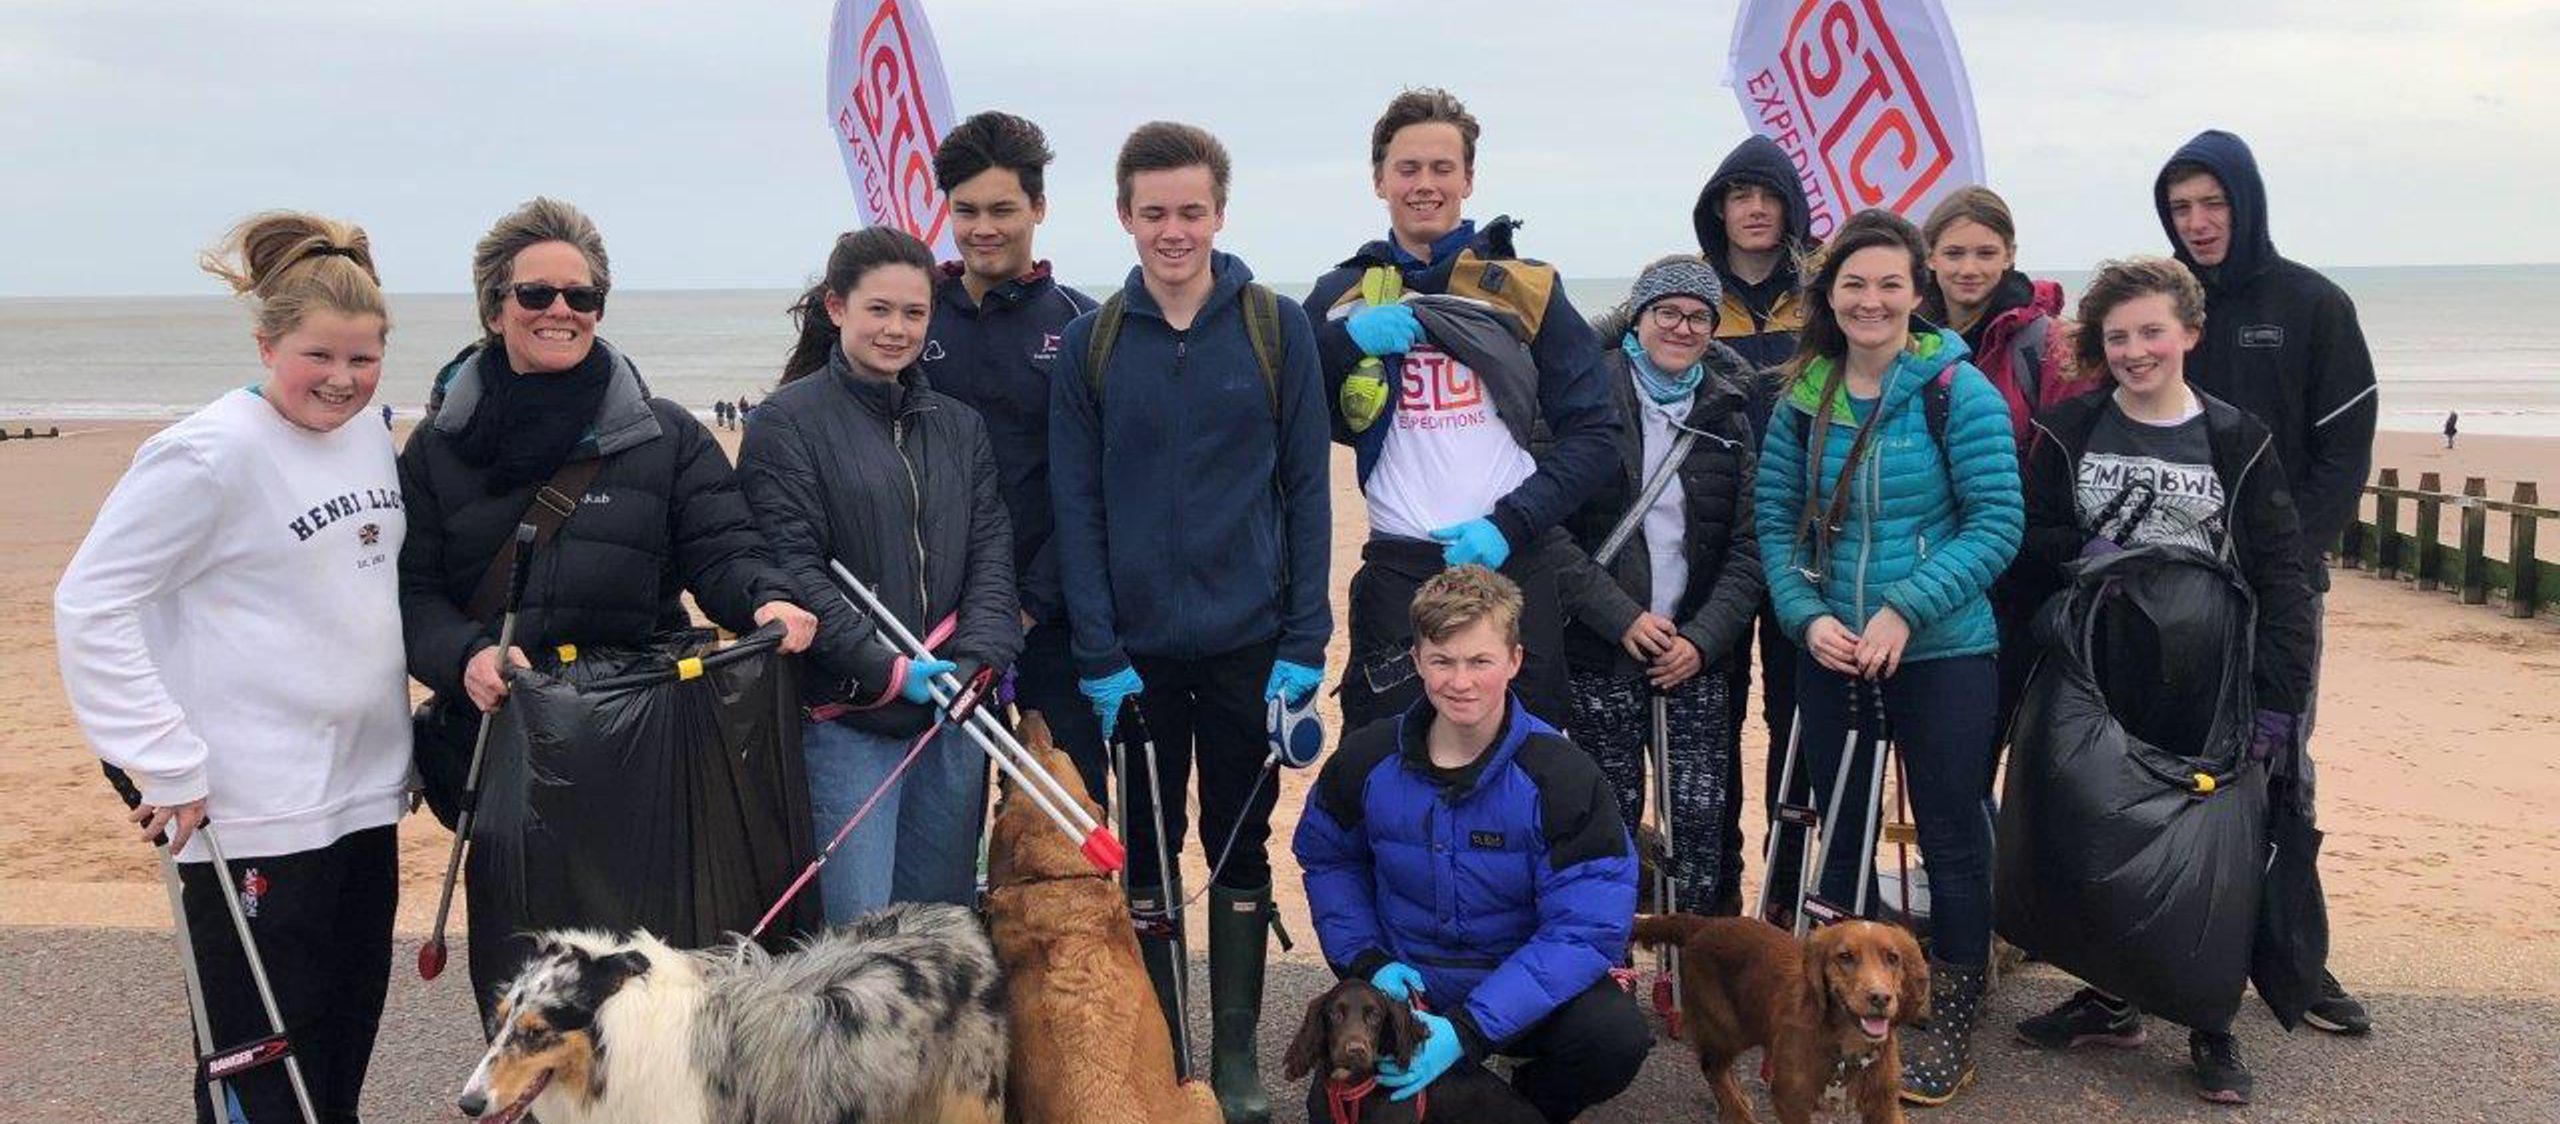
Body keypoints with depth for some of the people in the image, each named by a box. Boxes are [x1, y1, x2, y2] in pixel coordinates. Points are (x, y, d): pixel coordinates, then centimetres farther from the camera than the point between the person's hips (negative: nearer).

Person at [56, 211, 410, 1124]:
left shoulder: (368, 440, 8)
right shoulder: (212, 454, -14)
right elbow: (90, 606, -15)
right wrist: (166, 765, -17)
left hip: (365, 796, 7)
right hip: (254, 815, -7)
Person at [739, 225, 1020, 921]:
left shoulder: (960, 428, 15)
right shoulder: (788, 422, -3)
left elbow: (991, 554, 8)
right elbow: (791, 569, -11)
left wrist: (978, 658, -10)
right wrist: (888, 670, -17)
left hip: (953, 713, 5)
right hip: (844, 716, -5)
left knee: (945, 919, 13)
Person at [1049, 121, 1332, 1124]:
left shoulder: (1277, 329, -1)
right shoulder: (1091, 343, 1)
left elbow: (1306, 492, -2)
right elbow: (1076, 507, -1)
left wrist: (1304, 643, -7)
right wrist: (1099, 655, -7)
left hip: (1250, 643, -1)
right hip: (1138, 651, 1)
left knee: (1240, 849, 10)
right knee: (1146, 853, 10)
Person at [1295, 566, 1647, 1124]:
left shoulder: (1562, 778, -18)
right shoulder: (1366, 760, -8)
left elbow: (1585, 929, -22)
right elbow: (1327, 858, 11)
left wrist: (1468, 1028, -31)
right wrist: (1367, 960, -7)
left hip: (1523, 983, -2)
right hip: (1404, 982, 2)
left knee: (1617, 1036, -30)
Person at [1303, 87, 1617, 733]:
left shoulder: (1527, 287, 5)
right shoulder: (1342, 294, 8)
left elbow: (1592, 430, 1)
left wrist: (1510, 524, -11)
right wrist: (1344, 341, -13)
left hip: (1517, 566, 0)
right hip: (1397, 573, 0)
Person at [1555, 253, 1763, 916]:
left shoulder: (1727, 414, 9)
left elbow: (1749, 546, 6)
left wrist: (1704, 638, -7)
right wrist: (1621, 616, -13)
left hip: (1698, 655, 3)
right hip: (1600, 654, -3)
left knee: (1702, 822, -1)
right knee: (1610, 820, -1)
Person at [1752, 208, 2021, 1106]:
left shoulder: (1959, 392, -9)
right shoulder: (1803, 401, 3)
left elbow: (1996, 523, -13)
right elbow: (1774, 521, 4)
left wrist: (1906, 609, -21)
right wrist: (1808, 616, -12)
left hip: (1943, 654, -4)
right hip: (1831, 657, 4)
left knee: (1951, 838, 5)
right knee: (1837, 835, 14)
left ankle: (1948, 1031, 21)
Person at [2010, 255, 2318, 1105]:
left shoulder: (2238, 442, 0)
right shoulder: (2067, 432, 4)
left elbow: (2281, 580, -2)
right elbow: (2026, 541, 4)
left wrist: (2278, 696, -9)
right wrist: (2082, 554, -17)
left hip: (2204, 686, -1)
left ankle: (2212, 1030, 17)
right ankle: (2109, 1001, 26)